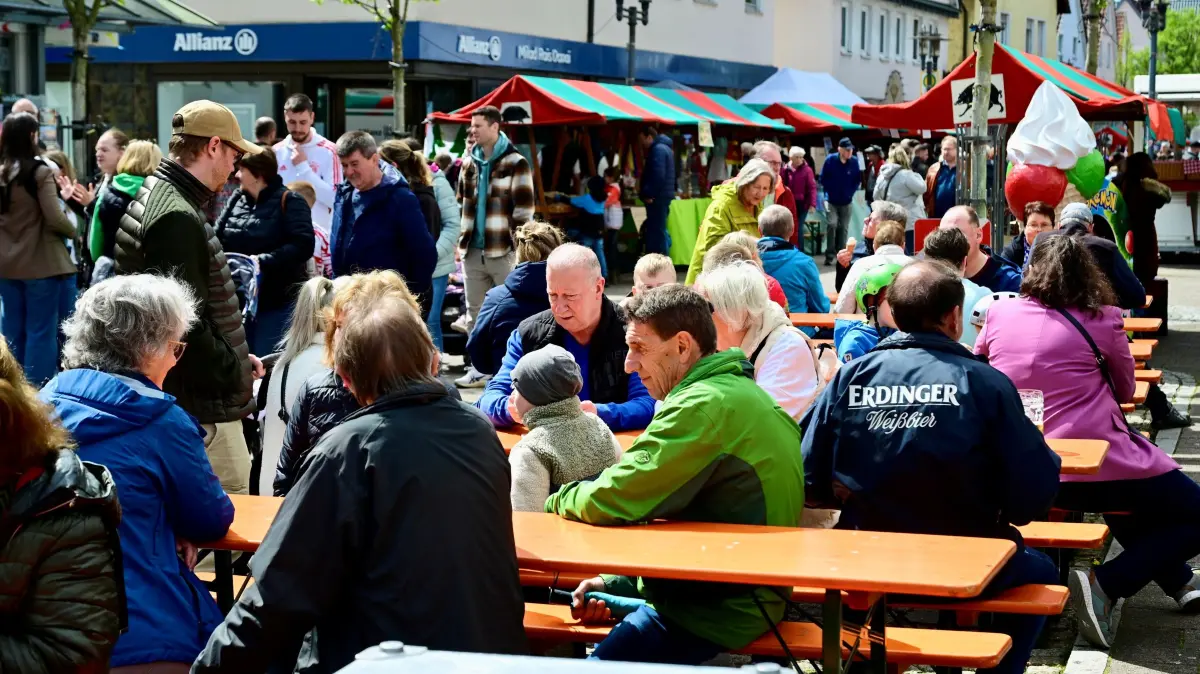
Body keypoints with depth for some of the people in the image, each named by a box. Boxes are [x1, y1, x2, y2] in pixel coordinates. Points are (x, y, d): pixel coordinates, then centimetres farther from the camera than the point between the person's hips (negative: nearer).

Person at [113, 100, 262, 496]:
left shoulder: (154, 198, 13)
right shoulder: (178, 219, -20)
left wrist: (235, 360, 11)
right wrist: (234, 371, -11)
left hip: (177, 400, 11)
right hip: (203, 407, -11)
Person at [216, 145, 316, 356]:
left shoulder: (289, 202, -8)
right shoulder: (237, 200, 10)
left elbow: (303, 245, -20)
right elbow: (217, 238, 8)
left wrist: (263, 261, -26)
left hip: (279, 303, -6)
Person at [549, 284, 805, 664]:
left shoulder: (706, 405, -22)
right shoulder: (740, 391, 10)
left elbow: (610, 501, -23)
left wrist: (560, 500, -2)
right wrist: (615, 582, 7)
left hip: (711, 613, -10)